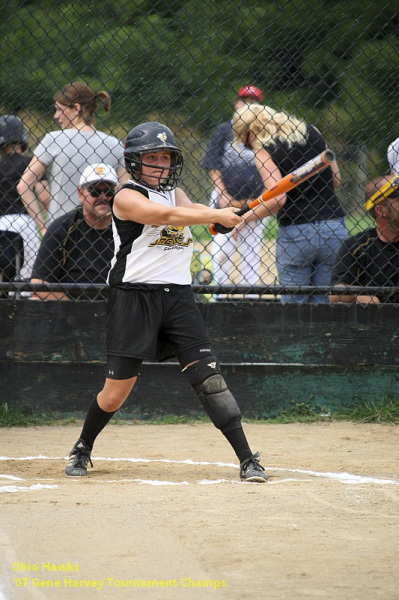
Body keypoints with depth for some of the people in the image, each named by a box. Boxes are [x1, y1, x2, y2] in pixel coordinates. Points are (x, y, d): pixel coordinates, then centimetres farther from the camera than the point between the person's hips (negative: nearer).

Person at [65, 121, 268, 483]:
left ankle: (247, 459, -7)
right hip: (134, 297, -5)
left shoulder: (175, 192, 16)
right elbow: (168, 215, -20)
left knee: (208, 375, -7)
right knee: (116, 392, -3)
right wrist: (219, 216, -23)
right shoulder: (127, 197, -4)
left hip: (178, 295, 5)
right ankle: (82, 450, 23)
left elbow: (189, 210, -5)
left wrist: (225, 215, -27)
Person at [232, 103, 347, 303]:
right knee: (322, 302, 9)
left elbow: (277, 199, -16)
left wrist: (243, 218, -5)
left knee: (293, 303, 5)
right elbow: (336, 179, 13)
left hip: (295, 232, -4)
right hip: (333, 230, 4)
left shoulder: (263, 150, -5)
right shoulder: (311, 132, 10)